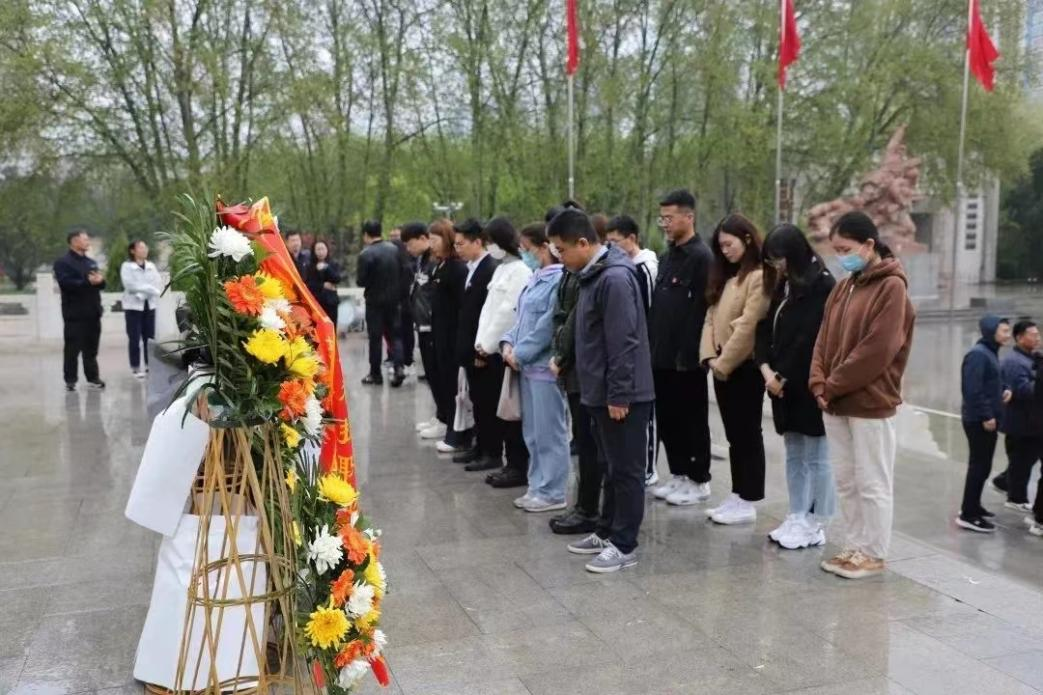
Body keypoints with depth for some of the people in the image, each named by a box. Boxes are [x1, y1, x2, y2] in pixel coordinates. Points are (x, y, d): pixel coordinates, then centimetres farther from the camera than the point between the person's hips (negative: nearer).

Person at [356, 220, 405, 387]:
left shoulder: (366, 254, -16)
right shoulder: (394, 249, 0)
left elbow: (361, 281, -15)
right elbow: (402, 272, 5)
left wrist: (358, 278, 5)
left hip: (375, 300, -4)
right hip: (393, 298, 4)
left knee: (375, 337, 6)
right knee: (395, 334, 10)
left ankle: (375, 373, 13)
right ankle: (398, 367, -5)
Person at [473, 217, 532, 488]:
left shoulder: (520, 271, -12)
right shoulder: (501, 268, 16)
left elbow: (508, 312, -16)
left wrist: (487, 345, -11)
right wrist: (480, 344, 10)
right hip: (490, 350, 9)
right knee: (487, 404, 16)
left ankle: (518, 467, 2)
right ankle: (494, 454, 30)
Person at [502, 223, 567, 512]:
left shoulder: (560, 279, -15)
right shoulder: (536, 279, 14)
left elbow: (549, 325, -19)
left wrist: (520, 353, -15)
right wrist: (509, 342, 2)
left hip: (546, 366, -9)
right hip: (528, 365, 9)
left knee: (549, 432, 0)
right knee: (532, 432, 15)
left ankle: (552, 493, 10)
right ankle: (537, 487, 25)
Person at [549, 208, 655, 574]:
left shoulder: (615, 278, -20)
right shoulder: (593, 275, 12)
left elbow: (623, 343, -22)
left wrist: (618, 395, -21)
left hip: (622, 395, -10)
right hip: (602, 391, 10)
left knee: (626, 469, 1)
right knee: (611, 467, 18)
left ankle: (624, 545, 10)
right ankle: (607, 532, 30)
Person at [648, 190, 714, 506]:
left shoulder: (701, 257, -12)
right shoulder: (666, 257, 15)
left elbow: (701, 310, -19)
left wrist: (688, 354, -21)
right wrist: (650, 345, 10)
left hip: (686, 358, -8)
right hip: (661, 355, 8)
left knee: (692, 420, 3)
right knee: (667, 418, 14)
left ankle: (698, 480, 15)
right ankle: (678, 474, 26)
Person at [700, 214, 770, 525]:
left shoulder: (759, 277, -13)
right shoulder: (725, 277, 16)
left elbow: (747, 326, -18)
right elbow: (711, 317, 10)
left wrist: (724, 362, -14)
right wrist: (710, 356, -3)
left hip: (744, 366, -8)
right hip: (722, 366, 8)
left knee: (748, 433, 0)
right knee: (734, 434, 13)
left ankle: (748, 503, 7)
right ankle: (737, 496, 21)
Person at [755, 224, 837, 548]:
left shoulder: (822, 285, -12)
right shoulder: (782, 285, 14)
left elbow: (811, 338, -19)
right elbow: (766, 329, 11)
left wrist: (785, 376, -13)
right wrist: (766, 369, -3)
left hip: (810, 386, -8)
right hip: (784, 385, 8)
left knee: (816, 457, 1)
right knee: (794, 456, 14)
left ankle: (816, 525, 9)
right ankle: (797, 518, 22)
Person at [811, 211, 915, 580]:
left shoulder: (892, 287, -10)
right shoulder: (843, 288, 13)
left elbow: (877, 349, -17)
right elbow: (824, 339, 11)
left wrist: (833, 385, -13)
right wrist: (820, 384, -4)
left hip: (870, 403, -7)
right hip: (836, 403, 7)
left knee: (872, 483, 3)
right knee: (845, 481, 13)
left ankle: (874, 555, 14)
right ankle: (853, 547, 25)